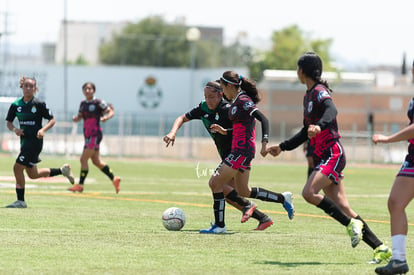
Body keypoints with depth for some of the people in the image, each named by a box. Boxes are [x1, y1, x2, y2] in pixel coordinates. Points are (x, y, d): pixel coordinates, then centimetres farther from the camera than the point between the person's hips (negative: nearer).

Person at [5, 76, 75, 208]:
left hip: (35, 141, -7)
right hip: (24, 141, 7)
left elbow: (52, 120, -2)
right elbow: (8, 122, 12)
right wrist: (14, 129, -10)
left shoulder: (39, 104, -9)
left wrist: (43, 130, -19)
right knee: (33, 174, 17)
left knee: (17, 168, -13)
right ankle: (62, 170, 34)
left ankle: (21, 201, -3)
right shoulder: (16, 104, 5)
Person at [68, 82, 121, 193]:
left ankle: (80, 185, -3)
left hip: (95, 135, -8)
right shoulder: (83, 103, 12)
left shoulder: (98, 102, -9)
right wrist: (76, 118, -6)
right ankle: (114, 179, 23)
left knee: (83, 159, -10)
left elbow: (111, 112, -5)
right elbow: (79, 117, 17)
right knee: (97, 161, 12)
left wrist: (105, 117, -25)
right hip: (88, 135, 8)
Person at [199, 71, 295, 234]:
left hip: (242, 150, -10)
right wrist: (223, 131, 18)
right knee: (244, 192, 15)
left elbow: (263, 120, -22)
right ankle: (283, 198, 23)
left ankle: (219, 225, -3)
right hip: (239, 149, 10)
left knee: (216, 183, -8)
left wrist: (264, 143, -32)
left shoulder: (243, 101, -14)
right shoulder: (236, 101, 15)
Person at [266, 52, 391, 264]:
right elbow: (306, 132, 31)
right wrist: (282, 147, 32)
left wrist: (319, 126, -49)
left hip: (333, 155, -9)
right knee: (343, 208, 1)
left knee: (309, 192, -25)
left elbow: (332, 111, -31)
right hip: (322, 157, 9)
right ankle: (380, 248, 1)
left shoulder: (320, 91, -8)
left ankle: (351, 223, -16)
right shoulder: (308, 95, 21)